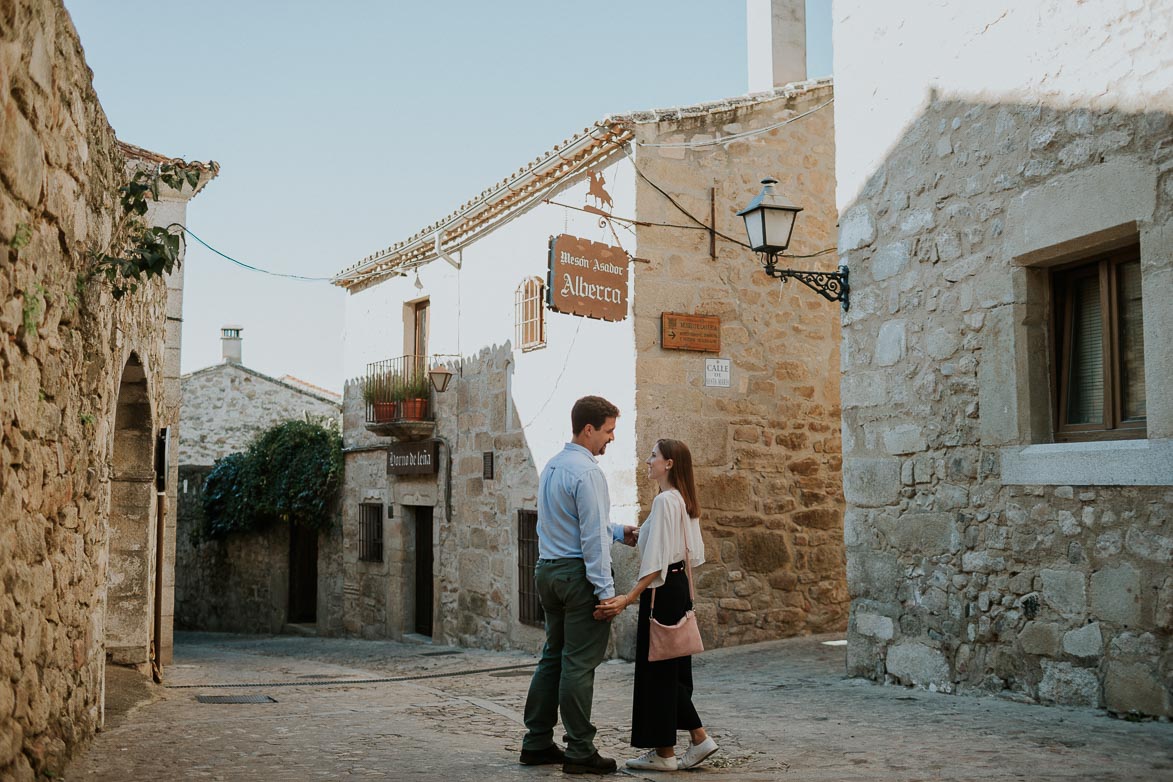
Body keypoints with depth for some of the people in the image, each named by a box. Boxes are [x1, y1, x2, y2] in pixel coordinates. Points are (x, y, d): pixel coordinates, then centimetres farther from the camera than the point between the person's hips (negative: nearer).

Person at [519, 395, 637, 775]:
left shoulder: (551, 466, 13)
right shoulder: (586, 472, -16)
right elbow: (592, 537, -19)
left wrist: (618, 531, 18)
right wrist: (605, 588, -16)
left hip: (548, 571, 9)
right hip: (579, 573, -9)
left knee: (553, 658, 14)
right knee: (579, 664, -3)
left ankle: (537, 743, 19)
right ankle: (580, 751, 3)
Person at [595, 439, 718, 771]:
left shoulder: (664, 500, -17)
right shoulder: (683, 500, 11)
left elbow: (656, 562, -22)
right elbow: (692, 554, 16)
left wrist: (628, 599, -26)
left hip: (662, 590, -9)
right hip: (679, 585, 9)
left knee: (656, 669, 0)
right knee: (673, 669, 15)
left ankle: (664, 753, 8)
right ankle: (699, 738, 15)